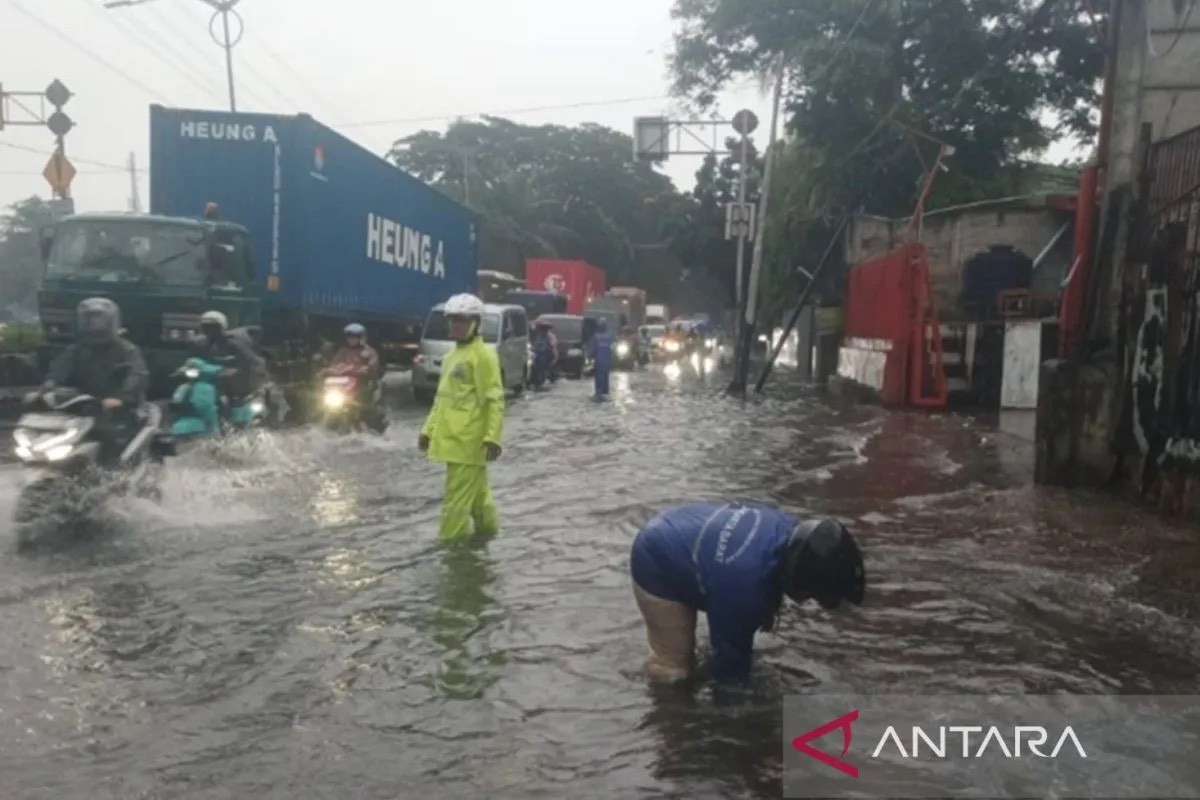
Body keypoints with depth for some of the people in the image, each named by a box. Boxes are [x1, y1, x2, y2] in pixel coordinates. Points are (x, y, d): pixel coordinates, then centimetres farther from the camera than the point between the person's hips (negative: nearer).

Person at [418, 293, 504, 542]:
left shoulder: (483, 355, -10)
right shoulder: (452, 356, 17)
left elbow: (494, 400, -15)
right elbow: (442, 398, 23)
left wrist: (492, 437, -21)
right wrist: (428, 430, 19)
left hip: (468, 440, -9)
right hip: (451, 438, 9)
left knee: (457, 497, -7)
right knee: (476, 492, 20)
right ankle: (487, 527, 33)